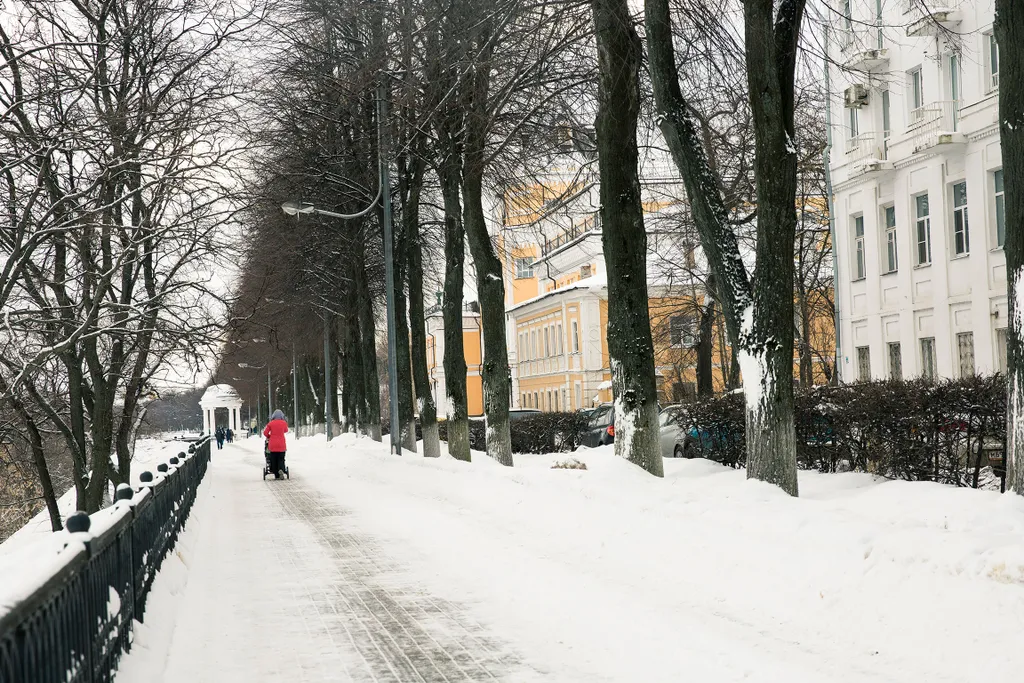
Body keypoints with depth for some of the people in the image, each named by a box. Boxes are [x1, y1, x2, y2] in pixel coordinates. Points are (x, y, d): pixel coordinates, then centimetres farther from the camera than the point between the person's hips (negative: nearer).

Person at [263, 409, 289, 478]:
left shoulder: (270, 423, -5)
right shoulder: (284, 423, -3)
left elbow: (265, 433, -3)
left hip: (272, 445, 0)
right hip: (281, 445, 0)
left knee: (274, 460, 9)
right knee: (281, 459, 7)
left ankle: (276, 475, 6)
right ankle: (281, 469, -22)